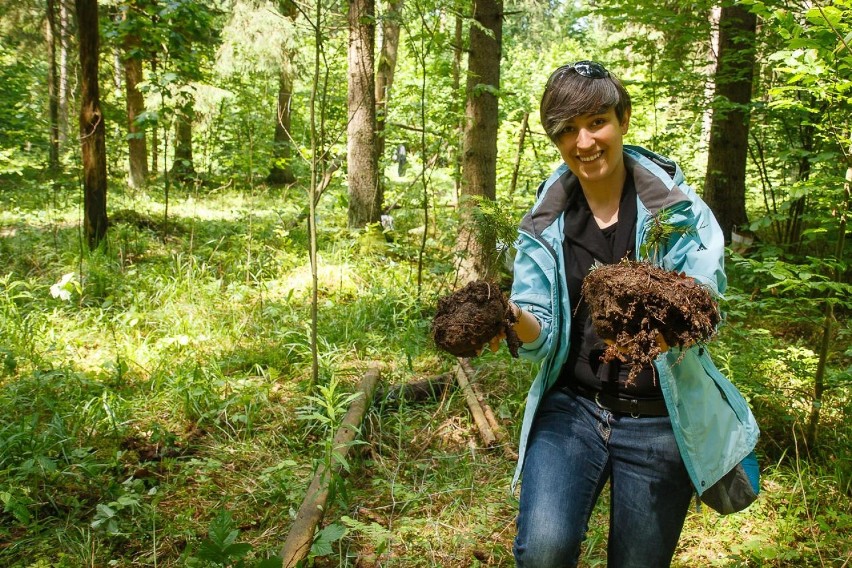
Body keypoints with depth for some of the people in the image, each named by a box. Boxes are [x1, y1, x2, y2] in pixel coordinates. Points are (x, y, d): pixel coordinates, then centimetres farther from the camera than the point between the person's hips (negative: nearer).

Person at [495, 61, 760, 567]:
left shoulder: (677, 207, -6)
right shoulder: (546, 221, 1)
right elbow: (543, 336, -3)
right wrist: (515, 319, -27)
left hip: (660, 420, 0)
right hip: (571, 406, 1)